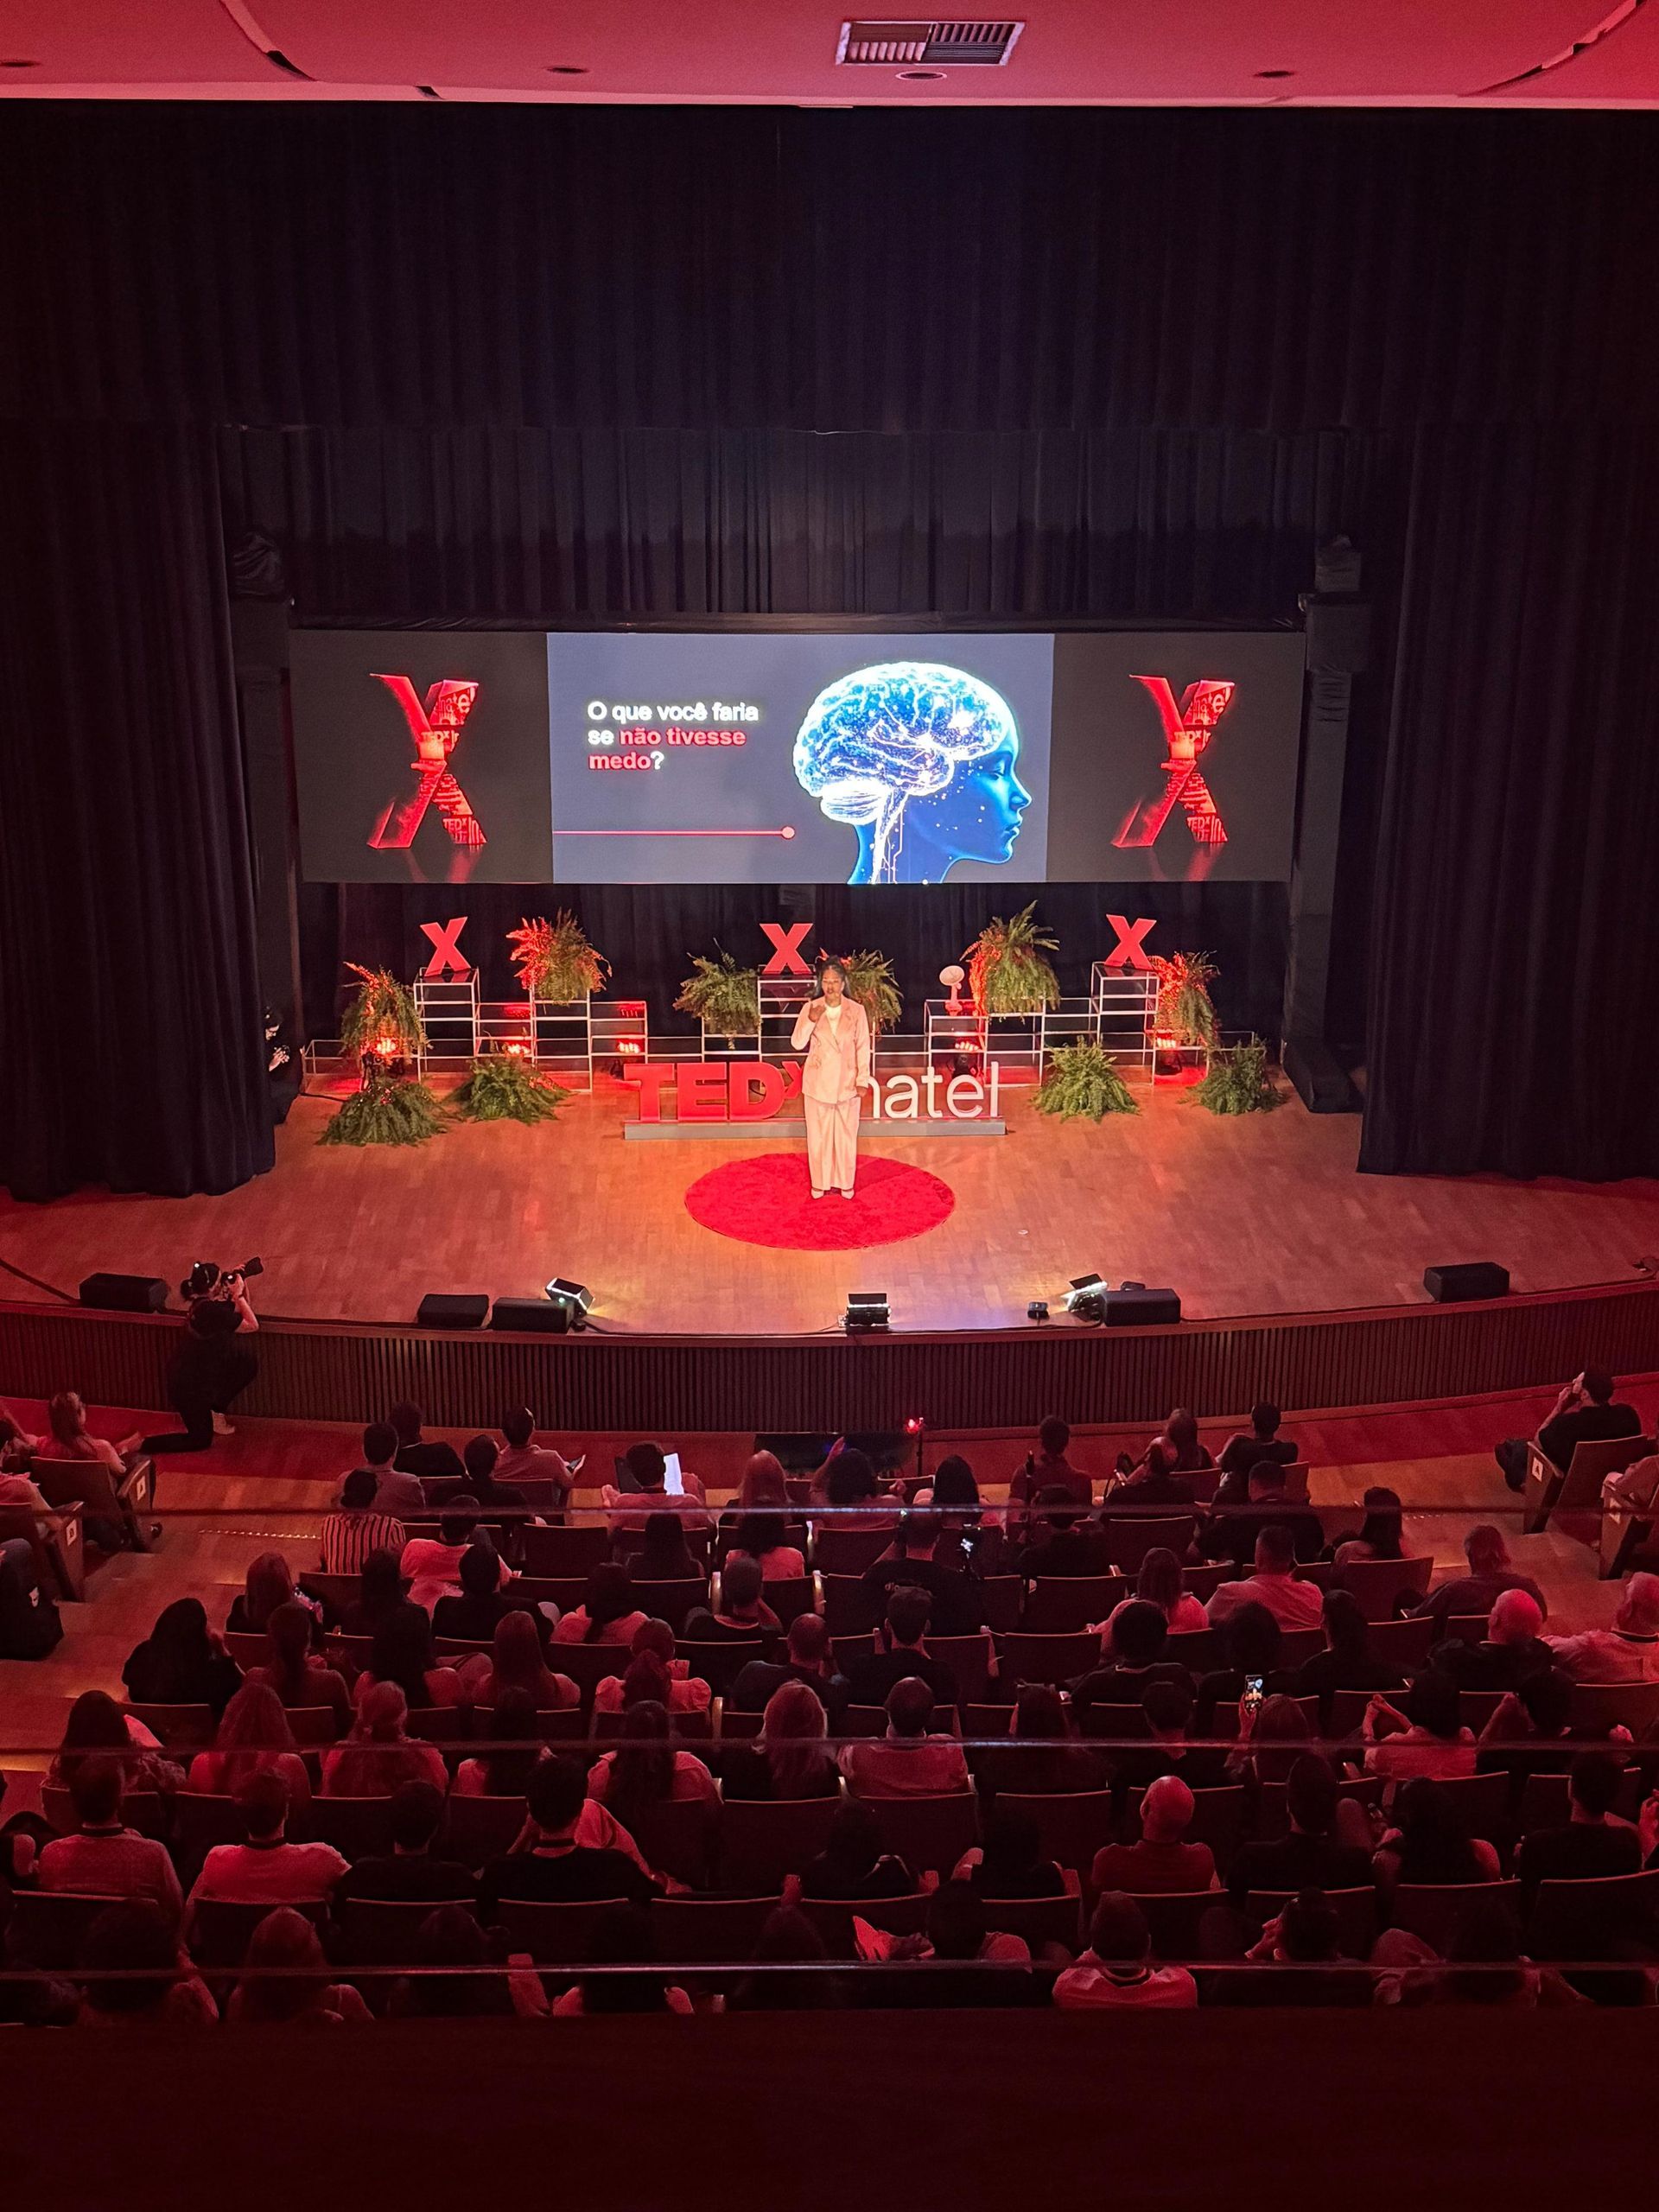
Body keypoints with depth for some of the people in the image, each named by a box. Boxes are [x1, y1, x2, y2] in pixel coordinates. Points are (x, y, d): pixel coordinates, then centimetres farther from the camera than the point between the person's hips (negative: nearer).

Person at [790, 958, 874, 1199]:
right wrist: (810, 1021, -22)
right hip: (817, 1082, 1)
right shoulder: (810, 1008, -4)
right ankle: (819, 1182, 21)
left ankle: (845, 1182, 22)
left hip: (847, 1082, 0)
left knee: (846, 1133, 8)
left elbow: (863, 1048, -3)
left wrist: (862, 1080, -6)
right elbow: (797, 1044, -7)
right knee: (818, 1134, 8)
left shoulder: (856, 1010, -6)